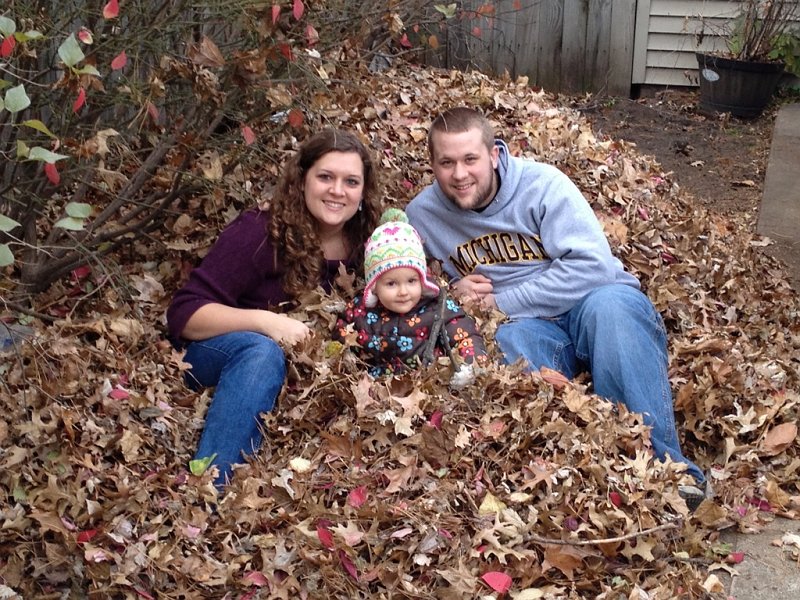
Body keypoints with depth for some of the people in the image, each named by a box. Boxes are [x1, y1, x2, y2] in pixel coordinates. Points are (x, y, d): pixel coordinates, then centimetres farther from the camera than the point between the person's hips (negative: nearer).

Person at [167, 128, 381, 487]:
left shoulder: (365, 245, -4)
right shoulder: (260, 233, -18)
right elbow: (185, 314, -21)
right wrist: (262, 320, -33)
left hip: (302, 372, 5)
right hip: (215, 357, -5)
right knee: (261, 350, -36)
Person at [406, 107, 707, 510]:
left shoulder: (542, 185, -8)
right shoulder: (421, 215, 4)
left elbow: (592, 265, -18)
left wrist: (502, 302, -16)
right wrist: (451, 292, -4)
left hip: (599, 302, -2)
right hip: (531, 327, 2)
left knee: (607, 304, -37)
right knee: (510, 341, -34)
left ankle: (667, 465, -39)